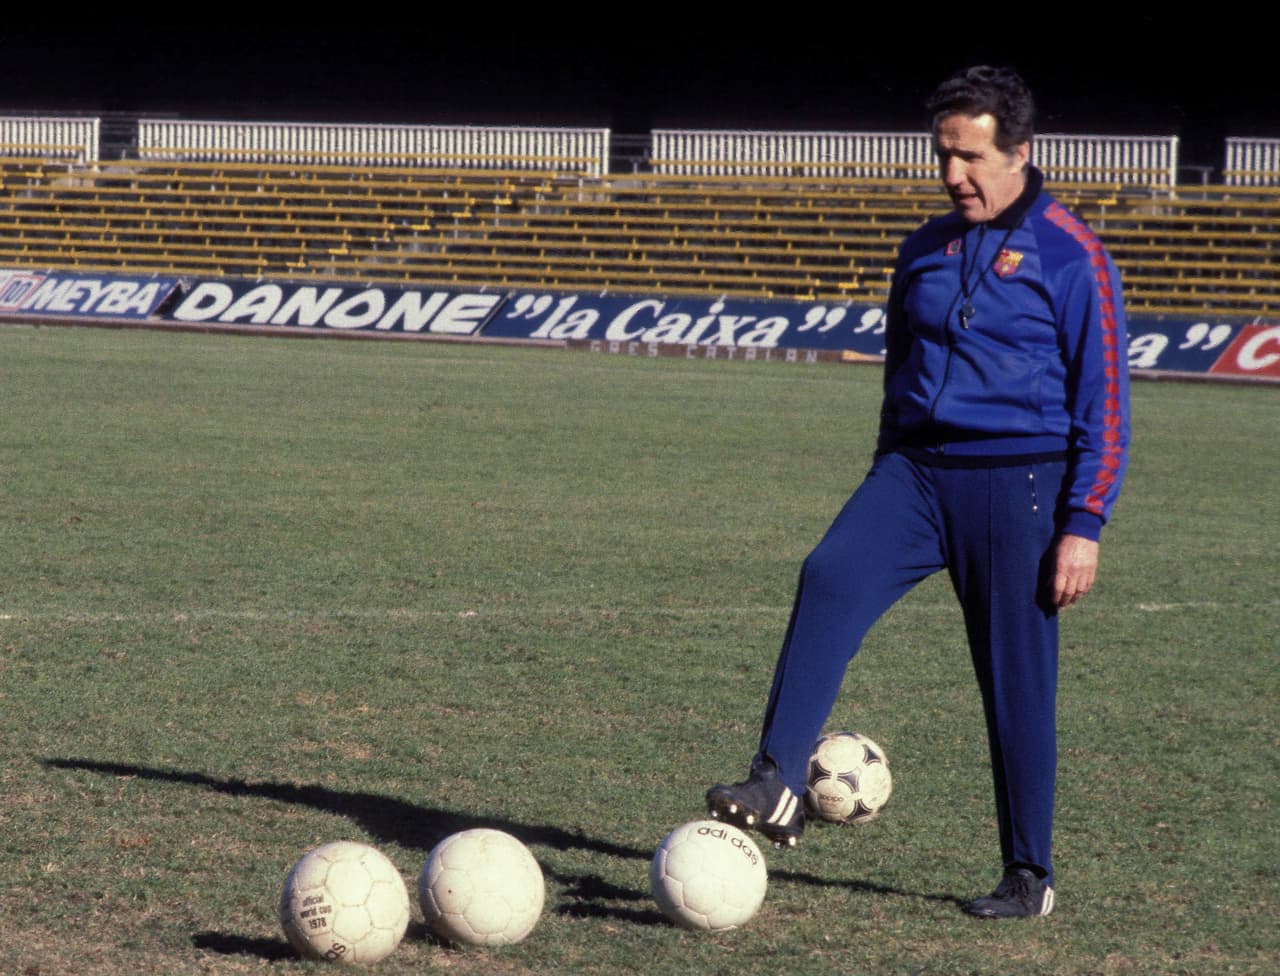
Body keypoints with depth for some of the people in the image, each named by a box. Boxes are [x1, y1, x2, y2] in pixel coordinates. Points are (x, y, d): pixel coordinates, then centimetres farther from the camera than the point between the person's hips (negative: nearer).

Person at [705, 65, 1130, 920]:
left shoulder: (1071, 256, -4)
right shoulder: (925, 251, 13)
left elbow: (1104, 402, -5)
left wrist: (1084, 525, -10)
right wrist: (890, 485, 23)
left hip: (1017, 483, -4)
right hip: (917, 472, 4)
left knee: (1017, 683, 0)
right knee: (829, 579, -22)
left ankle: (1030, 876, 14)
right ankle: (778, 787, -30)